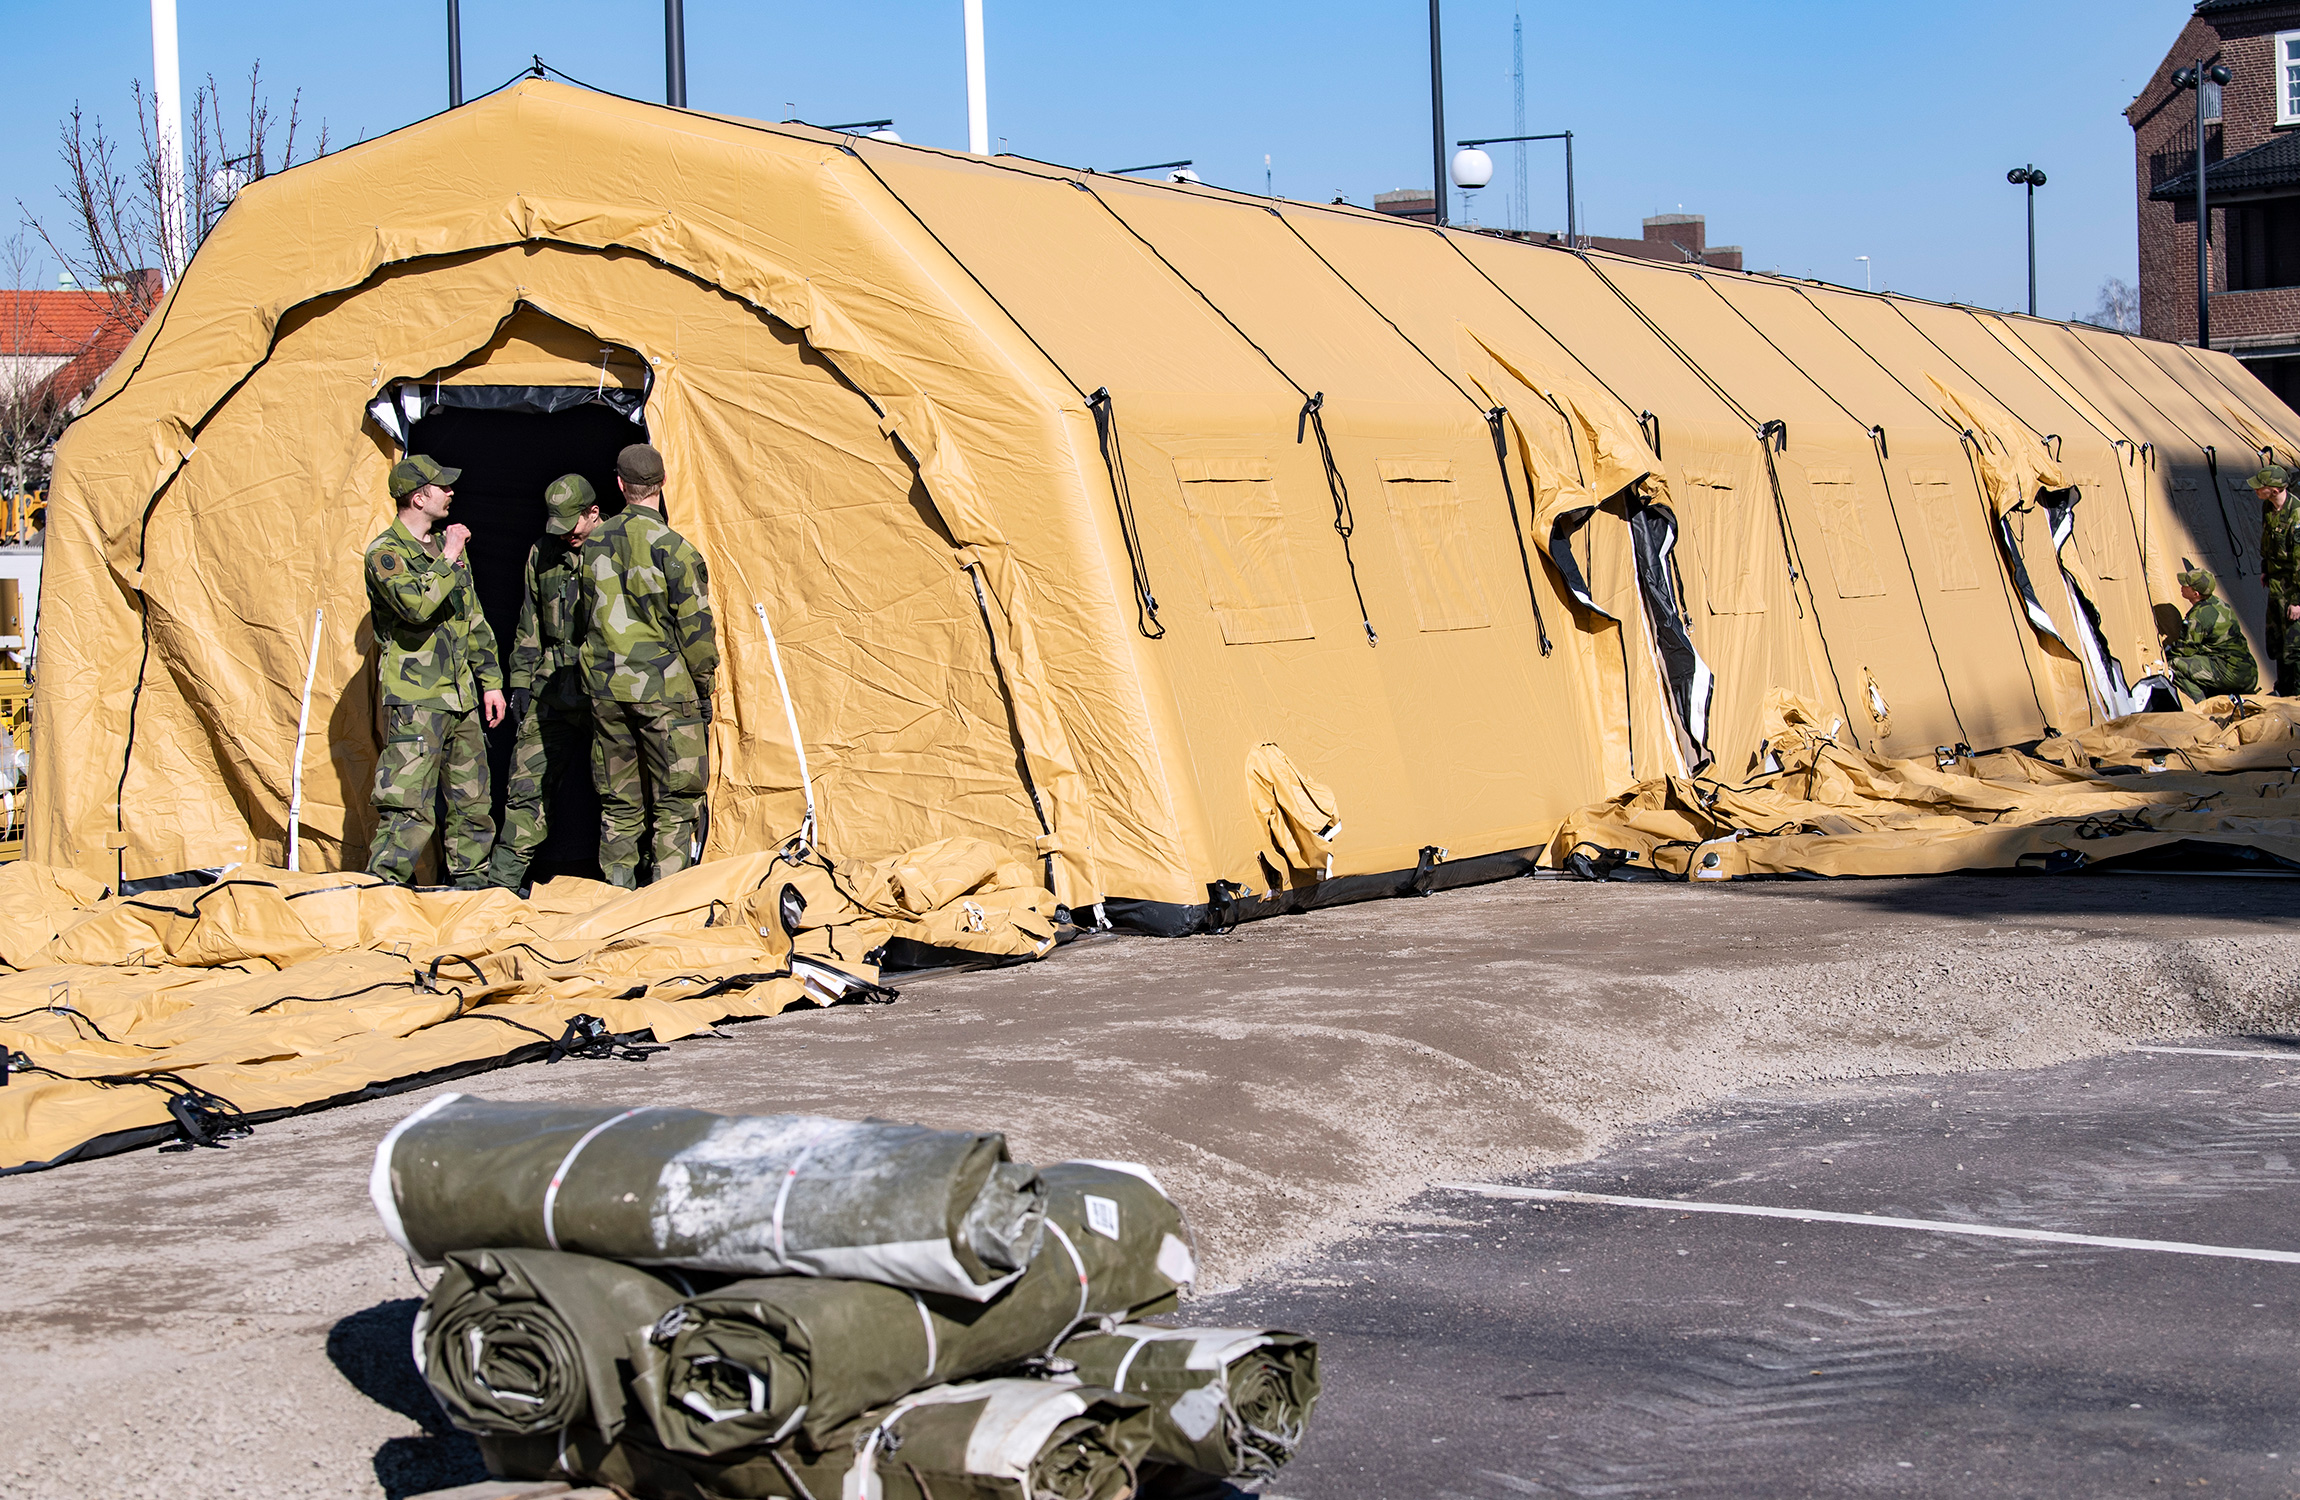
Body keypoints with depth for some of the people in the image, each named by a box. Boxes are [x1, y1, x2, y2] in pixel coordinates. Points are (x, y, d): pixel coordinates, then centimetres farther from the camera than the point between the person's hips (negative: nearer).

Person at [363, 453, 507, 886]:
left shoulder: (447, 545, 16)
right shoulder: (386, 553, -9)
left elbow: (473, 620, 23)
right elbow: (417, 606, -28)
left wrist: (490, 680, 19)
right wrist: (447, 560, -17)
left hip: (460, 697, 8)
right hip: (415, 700, -8)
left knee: (471, 802, 12)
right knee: (409, 810, -14)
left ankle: (471, 888, 23)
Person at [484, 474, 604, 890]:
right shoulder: (543, 554, 11)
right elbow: (530, 625, 18)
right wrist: (521, 680, 13)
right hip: (553, 692, 4)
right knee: (526, 784, 2)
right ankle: (502, 882, 8)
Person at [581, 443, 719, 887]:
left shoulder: (595, 543, 5)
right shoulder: (673, 548, -12)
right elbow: (694, 628, -9)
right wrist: (703, 687, 2)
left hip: (606, 689, 5)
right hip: (664, 688, -5)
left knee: (619, 805, 12)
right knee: (674, 802, 1)